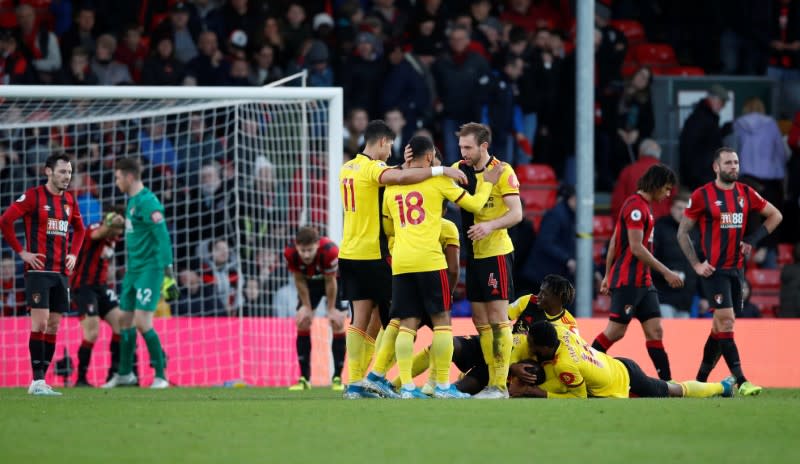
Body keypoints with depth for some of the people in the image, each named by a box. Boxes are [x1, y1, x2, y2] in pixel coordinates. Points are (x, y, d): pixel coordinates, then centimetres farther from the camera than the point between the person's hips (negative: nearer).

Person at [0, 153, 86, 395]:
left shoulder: (69, 200, 11)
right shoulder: (33, 196, -7)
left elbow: (79, 229, 28)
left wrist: (73, 254, 12)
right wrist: (22, 252, -10)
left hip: (61, 272, 6)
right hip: (39, 270, -6)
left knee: (53, 326, 4)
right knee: (40, 322, -11)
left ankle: (41, 380, 9)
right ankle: (37, 380, -8)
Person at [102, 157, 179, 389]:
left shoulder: (148, 202, -16)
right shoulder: (131, 201, 13)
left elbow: (163, 239, -19)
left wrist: (168, 274, -21)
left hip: (150, 269, -9)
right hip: (133, 270, 9)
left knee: (142, 322, -13)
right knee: (125, 320, 12)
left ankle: (160, 376, -5)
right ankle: (125, 374, 24)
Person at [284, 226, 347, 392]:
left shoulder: (330, 251, -40)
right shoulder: (290, 254, -33)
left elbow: (330, 282, -26)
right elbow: (299, 280, -16)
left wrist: (331, 309, -16)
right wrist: (307, 307, -11)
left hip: (332, 278, -3)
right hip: (309, 282, 3)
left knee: (338, 324, -11)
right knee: (302, 324, -6)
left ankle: (337, 378, -5)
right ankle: (304, 379, -2)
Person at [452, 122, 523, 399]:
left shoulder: (502, 172, -10)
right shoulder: (460, 169, 8)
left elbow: (516, 213, -16)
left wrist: (490, 226, -32)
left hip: (497, 253, -7)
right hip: (473, 254, 7)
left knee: (497, 318, -7)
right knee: (480, 321, 8)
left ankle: (500, 386, -7)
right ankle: (491, 382, 13)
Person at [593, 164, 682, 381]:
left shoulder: (643, 206, 16)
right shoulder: (636, 206, -14)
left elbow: (614, 242, 20)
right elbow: (636, 247, -20)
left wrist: (608, 276, 22)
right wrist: (666, 272, -18)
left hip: (643, 282, 10)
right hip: (628, 280, -10)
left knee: (655, 330, 3)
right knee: (615, 332, -7)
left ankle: (667, 382, 0)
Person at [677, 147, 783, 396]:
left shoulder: (746, 194, 6)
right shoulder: (702, 195, -6)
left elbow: (775, 215, 17)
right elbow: (682, 232, 0)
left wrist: (752, 239, 5)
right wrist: (696, 264, -7)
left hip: (737, 268, 6)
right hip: (714, 270, -6)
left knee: (720, 326, 9)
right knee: (726, 321, -14)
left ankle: (701, 380, 19)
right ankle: (741, 382, -18)